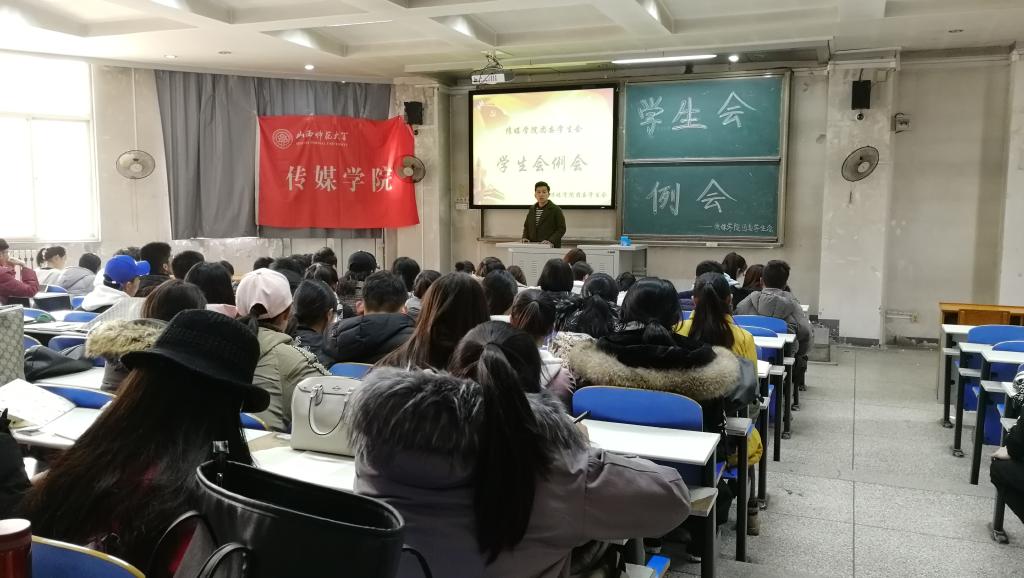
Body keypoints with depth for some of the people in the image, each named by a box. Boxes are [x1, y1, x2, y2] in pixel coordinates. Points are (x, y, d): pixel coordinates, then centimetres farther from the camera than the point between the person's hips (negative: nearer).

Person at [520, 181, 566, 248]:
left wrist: (551, 241, -17)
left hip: (551, 247, -4)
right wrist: (525, 238, 4)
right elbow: (526, 226, 23)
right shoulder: (532, 209, 15)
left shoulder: (556, 210, -1)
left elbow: (561, 229, -4)